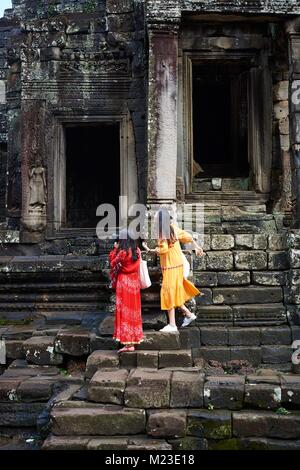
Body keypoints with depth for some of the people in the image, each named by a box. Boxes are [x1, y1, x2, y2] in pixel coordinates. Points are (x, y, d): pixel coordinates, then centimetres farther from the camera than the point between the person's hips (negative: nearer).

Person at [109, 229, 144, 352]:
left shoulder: (123, 252, -17)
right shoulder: (137, 251, 2)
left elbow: (112, 263, -5)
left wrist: (115, 249, 2)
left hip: (124, 283, -6)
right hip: (134, 283, 6)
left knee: (124, 311, -1)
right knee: (133, 311, 12)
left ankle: (128, 343, -1)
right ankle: (133, 341, 19)